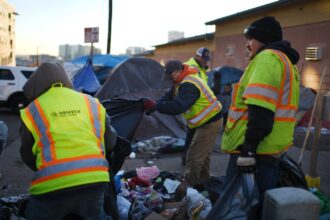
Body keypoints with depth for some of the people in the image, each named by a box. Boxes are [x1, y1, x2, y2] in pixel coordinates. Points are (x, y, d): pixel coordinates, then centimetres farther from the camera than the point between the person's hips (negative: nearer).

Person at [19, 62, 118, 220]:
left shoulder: (33, 109, 7)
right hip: (94, 179, 2)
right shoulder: (91, 102, 12)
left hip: (52, 185, -2)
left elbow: (27, 155, 15)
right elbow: (110, 142, 17)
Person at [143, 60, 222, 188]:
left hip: (210, 123, -11)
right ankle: (203, 182, 36)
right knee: (202, 154, 22)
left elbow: (177, 107, -37)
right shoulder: (182, 82, 7)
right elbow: (168, 97, 6)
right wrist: (154, 105, -11)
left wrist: (155, 106, -33)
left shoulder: (188, 85, -26)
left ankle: (189, 186, 0)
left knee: (194, 156, -9)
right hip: (207, 121, 11)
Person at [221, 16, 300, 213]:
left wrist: (249, 145, -25)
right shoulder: (286, 61, 22)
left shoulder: (268, 58, -11)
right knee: (262, 201, 18)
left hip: (255, 147, -10)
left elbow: (260, 109, -23)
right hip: (270, 146, 10)